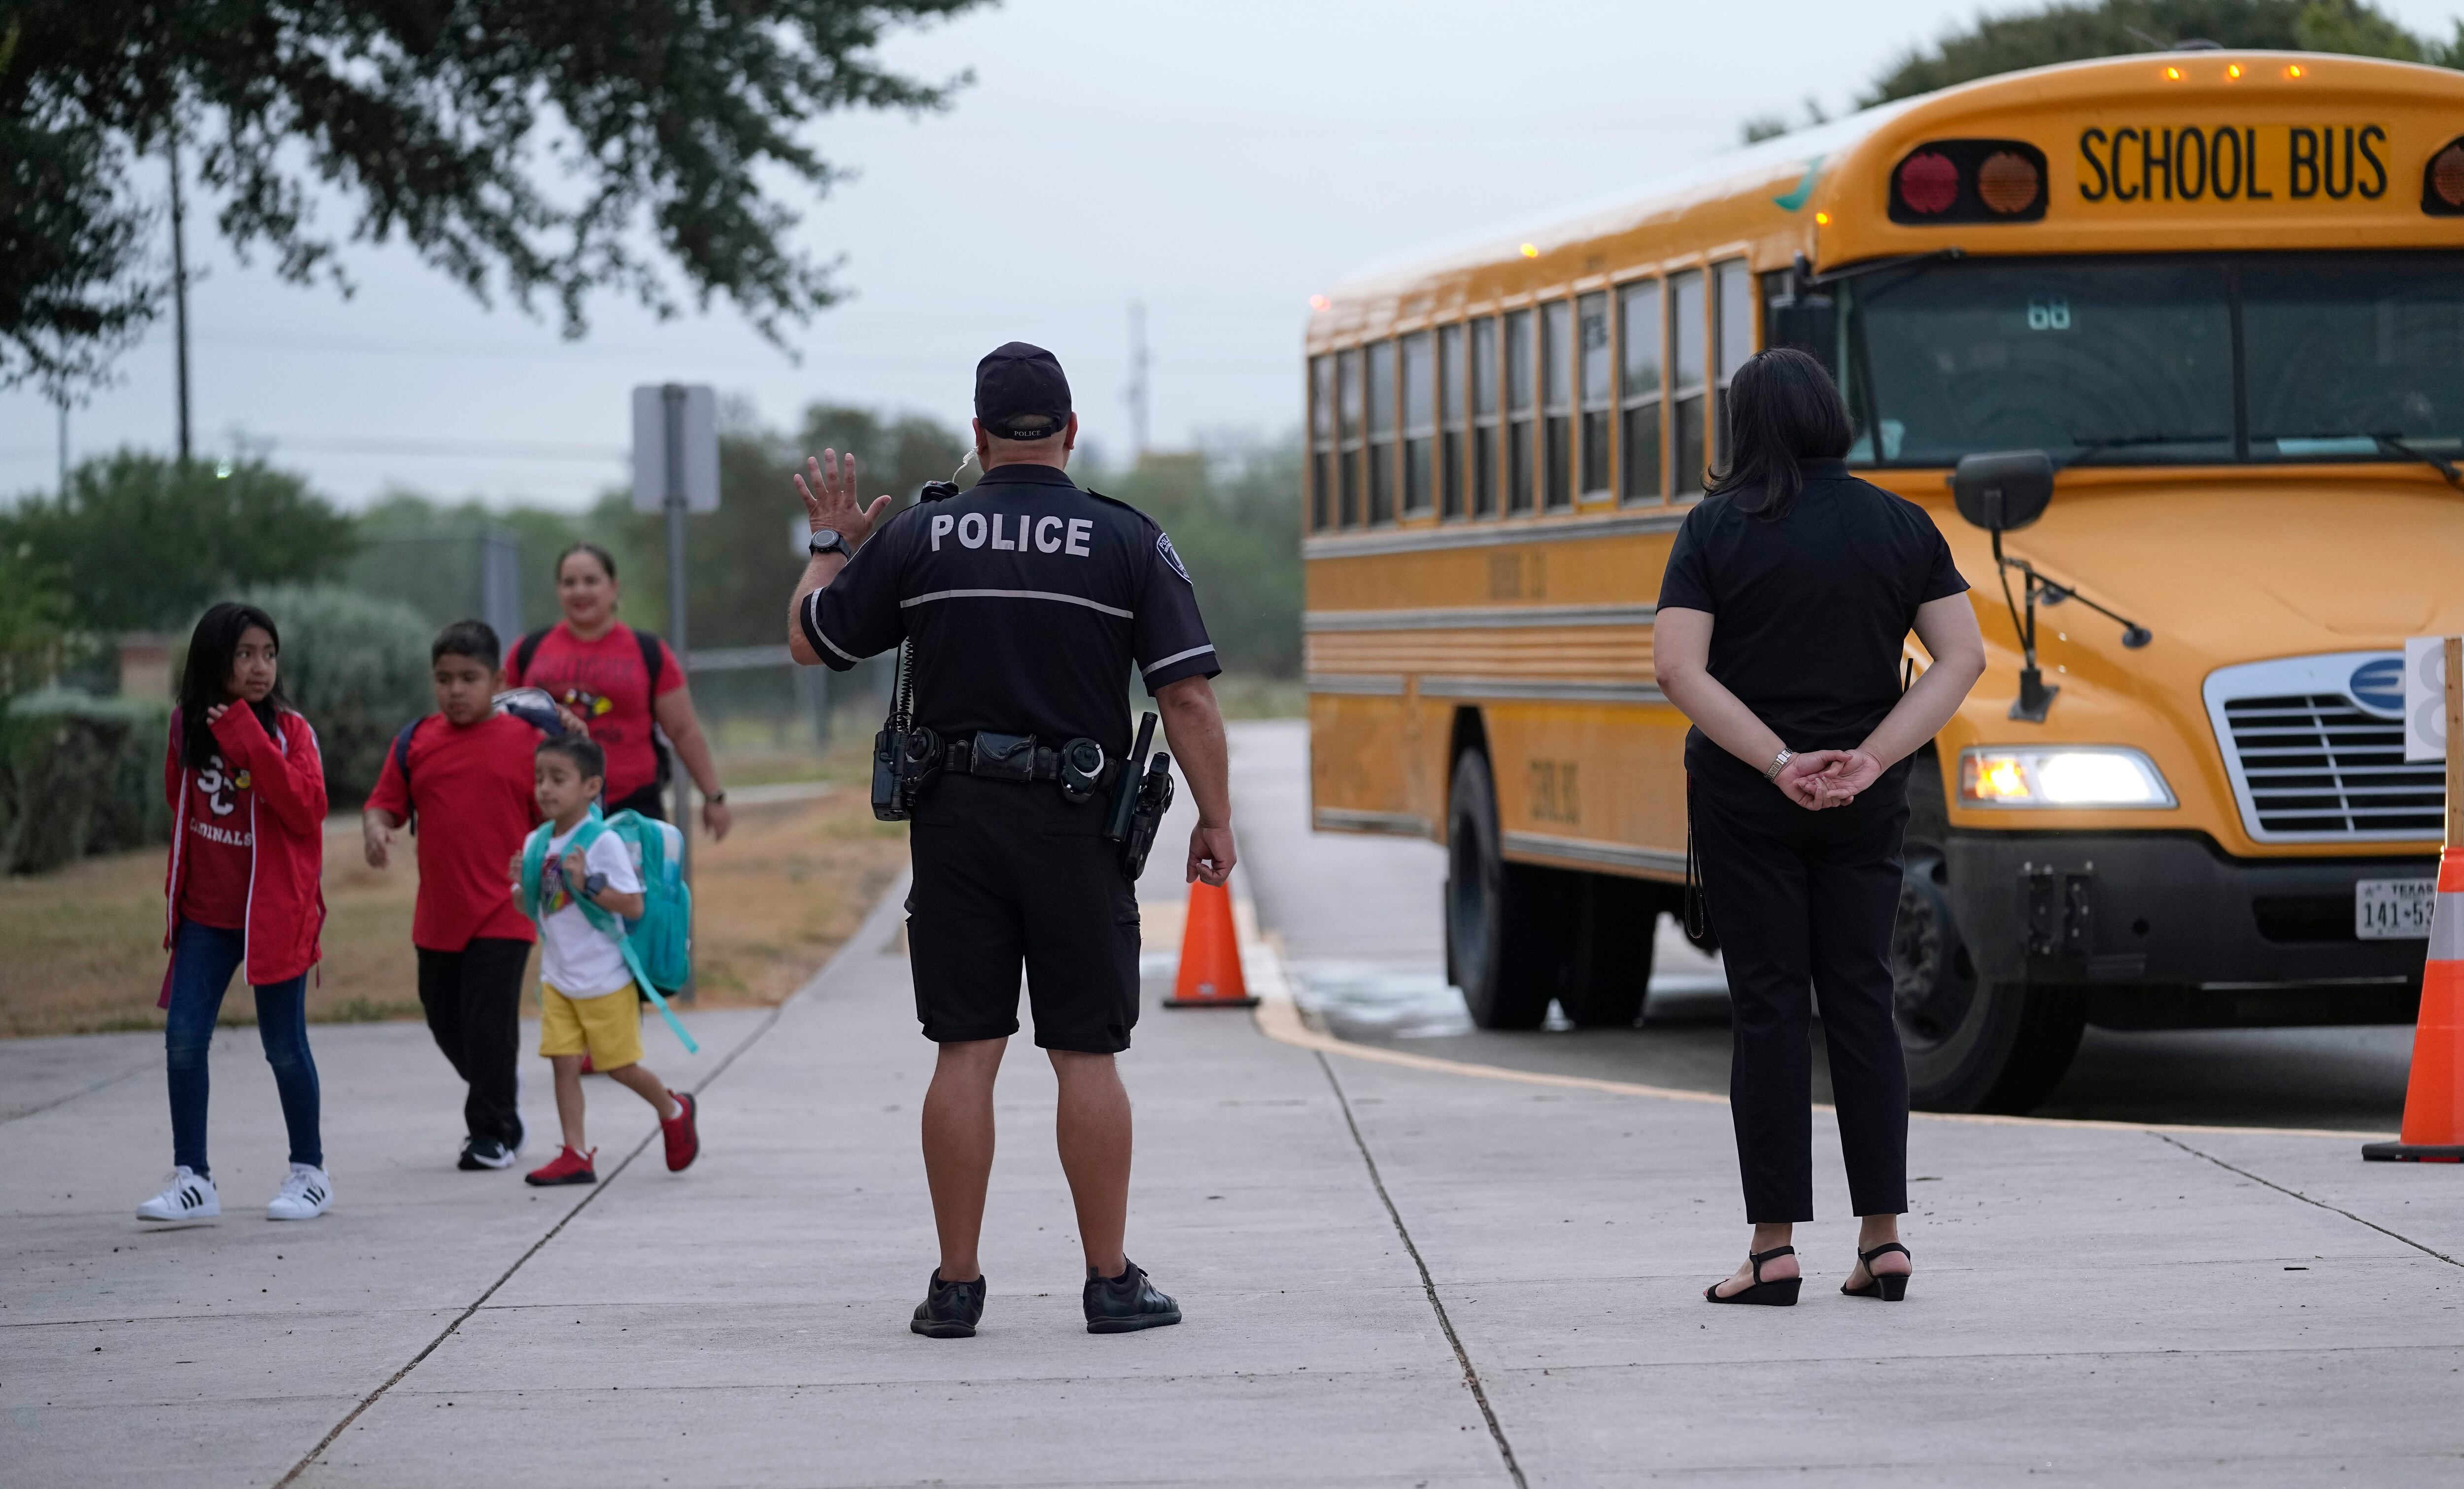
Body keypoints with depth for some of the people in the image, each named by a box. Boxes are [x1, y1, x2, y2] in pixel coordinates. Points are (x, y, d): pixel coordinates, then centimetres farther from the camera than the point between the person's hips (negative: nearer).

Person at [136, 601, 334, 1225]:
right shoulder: (188, 727, 3)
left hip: (275, 910, -4)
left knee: (284, 1045, 3)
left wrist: (249, 739, -25)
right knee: (183, 1038, -3)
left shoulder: (289, 730, -8)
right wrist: (179, 890, 13)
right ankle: (192, 1179, 4)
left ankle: (309, 1172, 19)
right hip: (205, 911, 4)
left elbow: (306, 809, -21)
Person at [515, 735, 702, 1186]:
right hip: (558, 977, 6)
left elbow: (633, 906, -20)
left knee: (618, 1065, 5)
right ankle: (576, 1155, 2)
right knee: (564, 1062, -1)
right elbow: (533, 908, 14)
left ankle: (674, 1111, 31)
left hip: (604, 979, -6)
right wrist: (521, 883, -7)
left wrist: (586, 885, -29)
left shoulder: (603, 843, -16)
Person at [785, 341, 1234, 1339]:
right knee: (1087, 1055, 3)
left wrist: (832, 547, 26)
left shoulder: (920, 538, 0)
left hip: (957, 823, 1)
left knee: (965, 1052, 4)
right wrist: (1215, 818, 1)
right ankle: (1111, 1284, 6)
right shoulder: (1128, 543, -3)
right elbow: (1188, 696, -8)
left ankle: (956, 1286, 4)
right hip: (1078, 826, -1)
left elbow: (810, 641, 10)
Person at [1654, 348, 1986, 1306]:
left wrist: (1778, 762, -16)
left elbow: (1680, 670, -15)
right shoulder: (1900, 526, 3)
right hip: (1864, 810, 2)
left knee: (1767, 1008, 1)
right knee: (1861, 1001, 9)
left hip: (1745, 799, -2)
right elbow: (1962, 660, -4)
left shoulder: (1717, 529, -5)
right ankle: (1883, 1237, 6)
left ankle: (1774, 1247, -1)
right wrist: (1869, 760, -10)